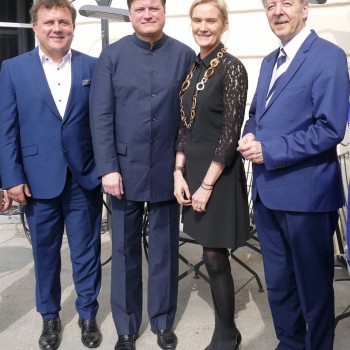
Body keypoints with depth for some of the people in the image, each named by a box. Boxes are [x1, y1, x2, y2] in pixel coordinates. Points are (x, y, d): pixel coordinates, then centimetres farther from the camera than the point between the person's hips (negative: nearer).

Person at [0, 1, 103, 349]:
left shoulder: (93, 67, 3)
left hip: (85, 177, 0)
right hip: (39, 179, 0)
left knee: (86, 251, 10)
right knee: (45, 252, 14)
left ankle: (88, 314, 29)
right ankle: (50, 316, 33)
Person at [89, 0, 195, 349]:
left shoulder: (185, 55, 2)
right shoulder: (112, 55, 2)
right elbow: (100, 116, -2)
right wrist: (108, 168, -9)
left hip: (169, 170, 0)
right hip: (125, 168, 0)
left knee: (165, 249, 11)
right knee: (125, 250, 9)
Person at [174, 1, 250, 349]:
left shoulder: (231, 68, -11)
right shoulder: (192, 68, 10)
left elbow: (230, 132, -16)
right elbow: (185, 127, 10)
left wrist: (207, 184, -16)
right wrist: (179, 172, 0)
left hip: (219, 174, -7)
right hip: (193, 170, 7)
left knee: (214, 256, 1)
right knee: (211, 255, 15)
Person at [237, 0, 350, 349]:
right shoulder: (269, 62, 15)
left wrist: (269, 151, -18)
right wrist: (250, 137, -1)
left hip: (305, 193, -7)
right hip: (267, 191, 8)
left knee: (313, 284, 9)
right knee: (277, 282, 19)